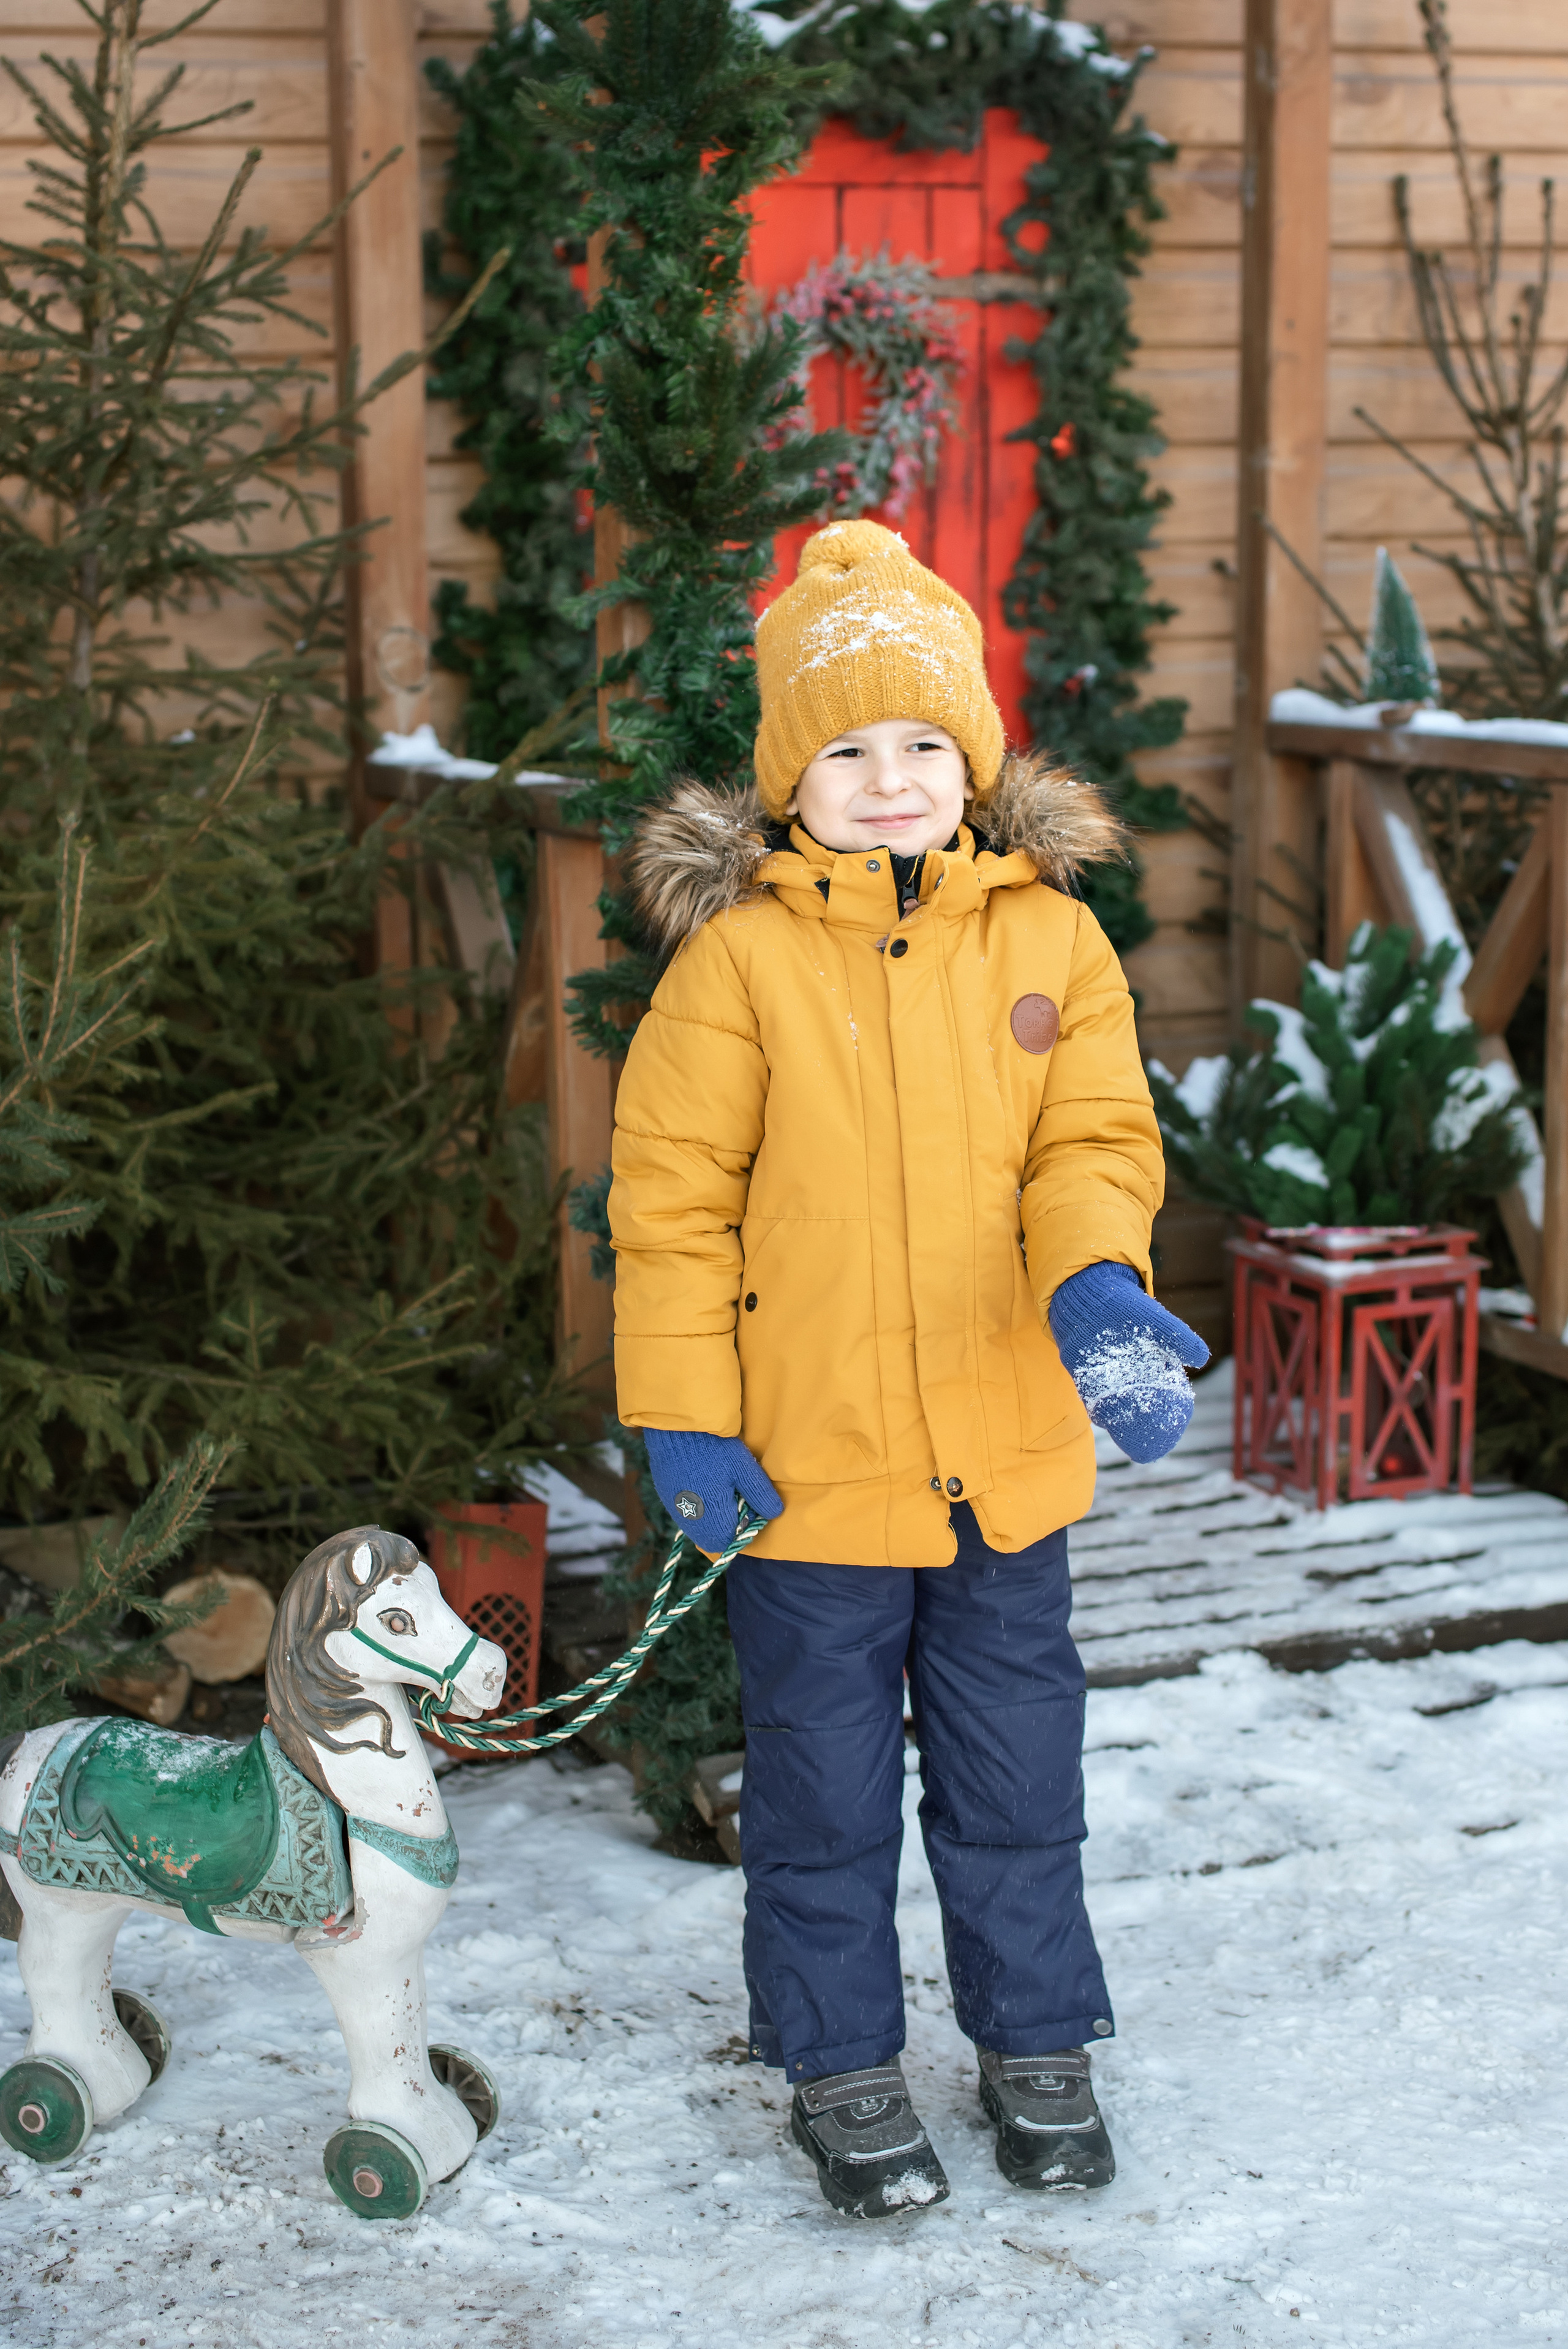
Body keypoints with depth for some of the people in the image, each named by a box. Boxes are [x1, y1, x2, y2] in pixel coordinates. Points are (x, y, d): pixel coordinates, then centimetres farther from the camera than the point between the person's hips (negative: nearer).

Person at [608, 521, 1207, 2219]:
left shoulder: (1049, 936, -1)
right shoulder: (738, 953, -9)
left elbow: (1094, 1142, -3)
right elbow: (673, 1191, -7)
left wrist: (1097, 1285, -24)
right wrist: (682, 1412, -10)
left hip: (1008, 1452, 3)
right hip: (808, 1455, -2)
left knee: (1016, 1773, 17)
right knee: (824, 1788, 12)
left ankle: (1037, 2046, 36)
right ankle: (841, 2070, 31)